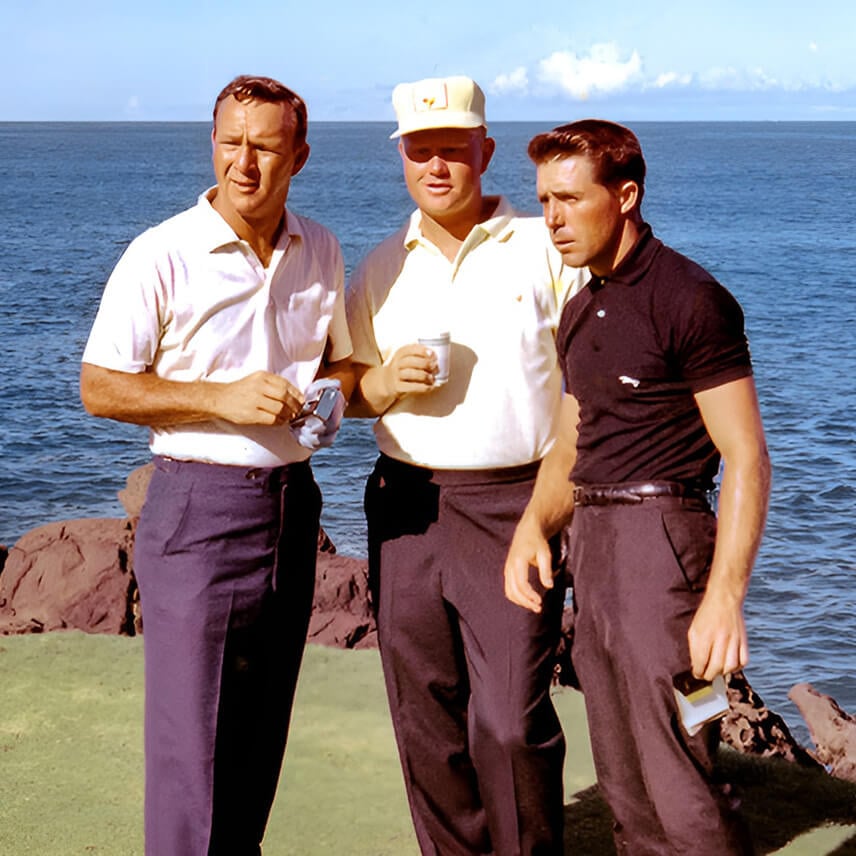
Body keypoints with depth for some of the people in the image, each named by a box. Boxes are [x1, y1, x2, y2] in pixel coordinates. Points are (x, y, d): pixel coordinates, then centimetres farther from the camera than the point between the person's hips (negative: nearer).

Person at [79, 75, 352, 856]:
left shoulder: (320, 252, 7)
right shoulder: (162, 255, -10)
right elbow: (100, 388, -8)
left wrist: (330, 395, -4)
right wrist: (223, 397, -18)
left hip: (292, 502, 6)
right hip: (197, 506, -5)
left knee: (262, 732, 14)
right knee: (190, 733, -4)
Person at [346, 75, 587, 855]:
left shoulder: (544, 249, 2)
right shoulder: (380, 270, 13)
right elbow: (348, 390, 19)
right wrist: (385, 382, -5)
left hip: (514, 505, -4)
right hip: (408, 507, 4)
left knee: (512, 724, -9)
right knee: (427, 723, 7)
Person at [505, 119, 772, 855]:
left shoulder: (690, 299, -11)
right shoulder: (582, 311, 15)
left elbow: (746, 458, -15)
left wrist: (724, 597, -23)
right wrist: (533, 525, 1)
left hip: (659, 536, -9)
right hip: (592, 541, 9)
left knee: (680, 792, -10)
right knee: (626, 788, 13)